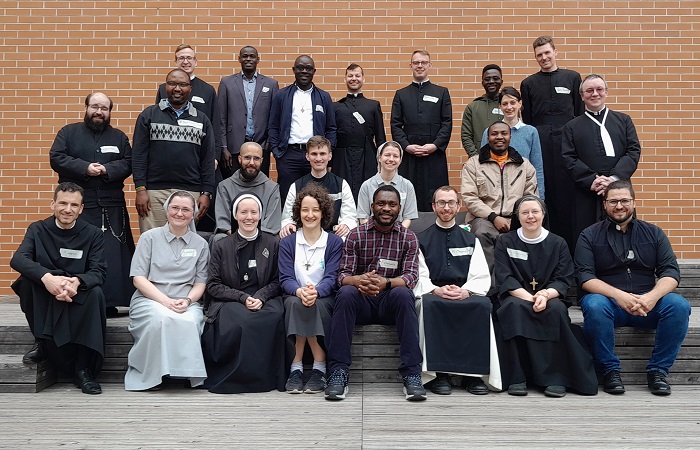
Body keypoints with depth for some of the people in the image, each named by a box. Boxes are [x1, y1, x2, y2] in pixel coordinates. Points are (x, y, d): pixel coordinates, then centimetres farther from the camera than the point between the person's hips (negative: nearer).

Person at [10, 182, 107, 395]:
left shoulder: (93, 234, -1)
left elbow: (98, 271, -12)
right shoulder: (38, 229, 1)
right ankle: (42, 342, -13)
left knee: (96, 293, -32)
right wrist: (46, 277, -39)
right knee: (27, 278, -27)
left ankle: (83, 370, -26)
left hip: (77, 297, 0)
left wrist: (76, 282, -37)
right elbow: (17, 259, -18)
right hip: (43, 299, 1)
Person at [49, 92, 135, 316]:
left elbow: (128, 163, 7)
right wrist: (84, 168, -12)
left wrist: (107, 169, -11)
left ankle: (109, 302, 4)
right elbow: (56, 158, 0)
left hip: (111, 207, 2)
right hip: (76, 205, -1)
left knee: (111, 254, -2)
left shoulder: (119, 137, 16)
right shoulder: (68, 132, 10)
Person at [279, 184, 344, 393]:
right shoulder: (287, 243, 9)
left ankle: (296, 367, -26)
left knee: (315, 304, -35)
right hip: (295, 297, 1)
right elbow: (285, 279, -3)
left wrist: (315, 292, -29)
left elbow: (331, 278, -6)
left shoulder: (335, 242, 6)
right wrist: (300, 291, -27)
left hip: (324, 299, -1)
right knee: (296, 302, -34)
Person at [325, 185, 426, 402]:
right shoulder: (356, 235, 3)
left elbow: (411, 276, -8)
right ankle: (338, 372, -28)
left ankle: (411, 374, -29)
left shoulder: (408, 237, 4)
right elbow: (343, 275, -4)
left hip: (391, 302, 0)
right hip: (361, 302, 0)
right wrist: (358, 280, -30)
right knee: (345, 293, -31)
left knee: (403, 294, -32)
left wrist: (386, 283, -31)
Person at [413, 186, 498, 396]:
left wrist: (465, 291, -13)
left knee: (483, 304, -32)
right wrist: (436, 290, -17)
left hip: (465, 295, 1)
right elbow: (419, 279, 4)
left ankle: (474, 374, -25)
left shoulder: (470, 240, 19)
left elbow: (482, 278, 8)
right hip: (433, 295, -1)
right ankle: (437, 373, -31)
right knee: (428, 303, -36)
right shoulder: (421, 240, 15)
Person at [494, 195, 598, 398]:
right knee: (514, 307, -35)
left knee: (556, 309, -34)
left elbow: (564, 280, -1)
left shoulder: (557, 243, 9)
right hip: (517, 297, -1)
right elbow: (504, 279, -5)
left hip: (549, 299, 1)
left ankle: (556, 378, -26)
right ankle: (516, 378, -30)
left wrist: (545, 294, -22)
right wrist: (529, 297, -21)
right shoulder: (505, 242, 6)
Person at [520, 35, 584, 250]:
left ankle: (571, 246, 6)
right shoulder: (528, 83, 11)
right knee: (544, 196, 0)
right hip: (539, 145, 0)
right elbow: (526, 120, 11)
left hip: (567, 142, 0)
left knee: (567, 194, -2)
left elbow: (580, 114, 9)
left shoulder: (572, 78, 10)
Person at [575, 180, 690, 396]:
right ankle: (610, 370, -16)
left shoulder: (653, 233, 13)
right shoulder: (589, 236, 6)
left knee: (679, 305, -26)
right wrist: (619, 295, -24)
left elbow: (671, 272, 2)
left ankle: (658, 370, -10)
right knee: (594, 304, -35)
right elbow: (585, 277, -6)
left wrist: (652, 297, -20)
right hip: (608, 300, -2)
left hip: (648, 304, 2)